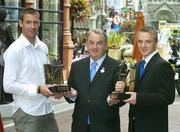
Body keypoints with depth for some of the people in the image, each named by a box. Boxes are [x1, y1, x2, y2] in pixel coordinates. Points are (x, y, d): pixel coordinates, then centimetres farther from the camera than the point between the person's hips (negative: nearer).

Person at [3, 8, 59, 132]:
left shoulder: (43, 47, 9)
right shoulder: (14, 50, -12)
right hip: (27, 113, -6)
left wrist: (53, 87, 0)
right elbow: (9, 85, -15)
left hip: (47, 110, 6)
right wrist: (38, 89, -20)